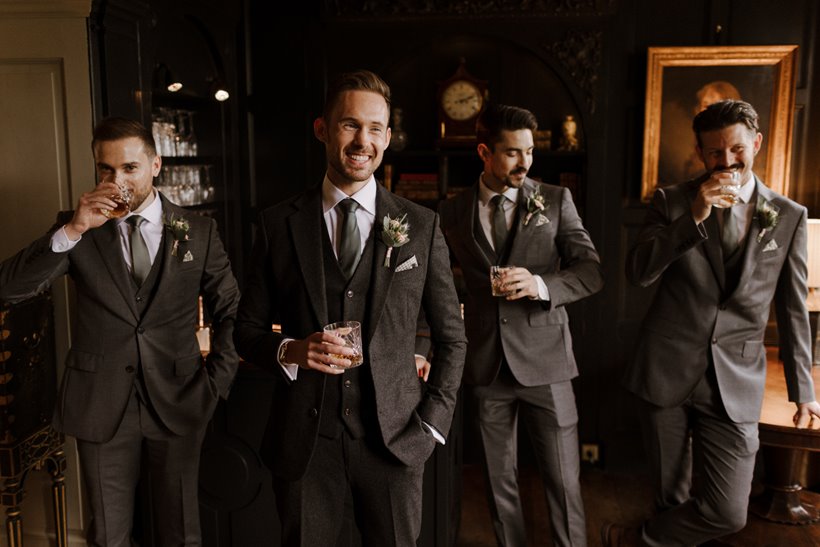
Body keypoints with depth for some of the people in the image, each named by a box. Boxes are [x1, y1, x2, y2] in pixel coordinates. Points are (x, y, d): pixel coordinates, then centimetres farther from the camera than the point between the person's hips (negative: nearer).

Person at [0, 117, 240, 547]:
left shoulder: (199, 232, 1)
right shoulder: (76, 226, 2)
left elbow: (230, 312, 5)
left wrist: (216, 383, -1)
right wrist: (73, 229, -19)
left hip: (177, 402, 0)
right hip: (101, 405, 1)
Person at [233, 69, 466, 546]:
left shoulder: (422, 226, 0)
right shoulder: (278, 225, 1)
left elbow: (452, 338, 5)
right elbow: (247, 330, 7)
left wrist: (430, 424, -2)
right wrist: (289, 350, -13)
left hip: (394, 438, 0)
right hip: (303, 440, 1)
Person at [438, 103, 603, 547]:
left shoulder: (555, 201, 1)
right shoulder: (452, 212, 5)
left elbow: (591, 272, -4)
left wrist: (541, 285, -22)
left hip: (544, 359, -1)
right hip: (485, 363, 2)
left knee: (564, 481, 3)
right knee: (499, 481, 14)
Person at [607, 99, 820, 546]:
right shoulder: (672, 201, 3)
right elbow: (638, 273, -8)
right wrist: (694, 217, -18)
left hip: (735, 381, 1)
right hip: (666, 370, 0)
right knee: (672, 493, 10)